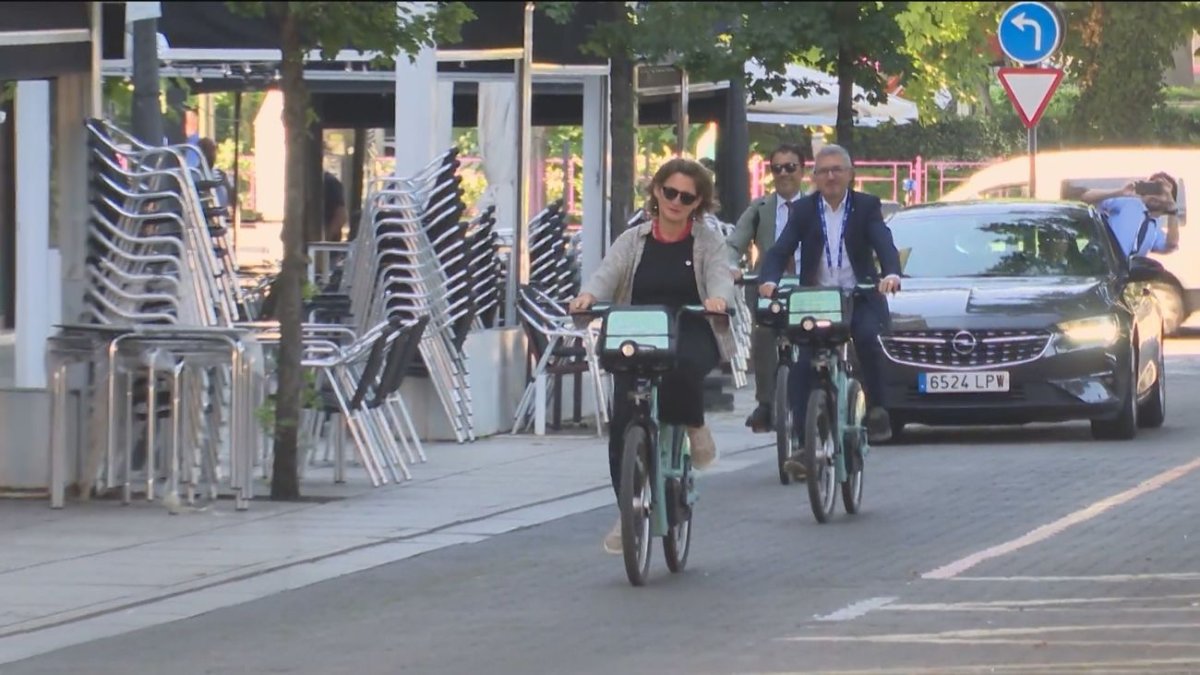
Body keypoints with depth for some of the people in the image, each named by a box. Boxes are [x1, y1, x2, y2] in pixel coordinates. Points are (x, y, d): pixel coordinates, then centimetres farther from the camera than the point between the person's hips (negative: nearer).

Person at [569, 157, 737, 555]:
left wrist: (717, 298, -36)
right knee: (623, 422, -10)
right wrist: (589, 295, -28)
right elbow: (608, 273, -4)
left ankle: (694, 426, -6)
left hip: (691, 337, -2)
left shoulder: (707, 242, 6)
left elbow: (720, 275, -12)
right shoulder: (634, 242, 11)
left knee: (683, 366, -38)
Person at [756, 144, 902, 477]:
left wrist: (891, 274, -35)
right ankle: (803, 444, -10)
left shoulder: (866, 206, 2)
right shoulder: (803, 210, 5)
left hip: (860, 299, -1)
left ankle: (877, 408, -11)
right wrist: (769, 280, -26)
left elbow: (884, 243, -13)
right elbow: (780, 250, -5)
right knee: (801, 367, -14)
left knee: (868, 338, -31)